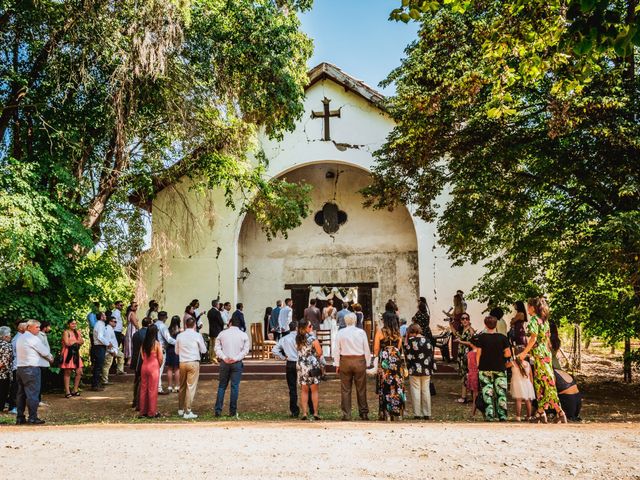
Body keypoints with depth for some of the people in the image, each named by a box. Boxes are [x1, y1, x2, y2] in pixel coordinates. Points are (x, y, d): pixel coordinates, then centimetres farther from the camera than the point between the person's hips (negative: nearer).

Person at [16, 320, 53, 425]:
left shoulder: (20, 338, 14)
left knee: (21, 393, 12)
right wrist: (51, 358, 14)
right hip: (31, 368, -9)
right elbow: (44, 351, -7)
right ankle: (33, 418, -3)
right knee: (33, 393, -5)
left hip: (20, 367, 9)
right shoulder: (33, 338, -12)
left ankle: (20, 418, 16)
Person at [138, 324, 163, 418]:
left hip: (144, 367, 5)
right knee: (152, 390, 3)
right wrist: (159, 366, 8)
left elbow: (142, 356, 4)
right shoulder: (157, 344, -11)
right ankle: (152, 412, 9)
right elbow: (160, 358, -9)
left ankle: (143, 411, 19)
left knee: (143, 389, 12)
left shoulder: (144, 343, 1)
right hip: (154, 367, -4)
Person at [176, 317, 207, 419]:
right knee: (191, 387, -2)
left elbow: (176, 351, 12)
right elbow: (204, 350, 1)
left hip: (182, 363, 4)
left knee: (182, 387, 16)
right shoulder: (197, 335, -6)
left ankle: (181, 409, 26)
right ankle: (187, 412, -2)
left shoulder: (179, 336, 4)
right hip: (194, 363, -4)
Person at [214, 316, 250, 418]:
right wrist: (236, 358, -10)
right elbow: (245, 350, -4)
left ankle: (217, 410, 5)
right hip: (237, 363, -1)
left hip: (225, 363, 1)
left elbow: (217, 348, -1)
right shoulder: (244, 335, 4)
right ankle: (233, 411, 2)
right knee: (235, 386, 2)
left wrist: (224, 358, -8)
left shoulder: (222, 333, 6)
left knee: (222, 386, 8)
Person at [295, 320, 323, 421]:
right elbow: (320, 353, -10)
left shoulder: (298, 338, 2)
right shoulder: (312, 338, -13)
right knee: (314, 390, 5)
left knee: (304, 390, 9)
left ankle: (304, 413, 5)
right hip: (313, 366, -4)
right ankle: (315, 413, 7)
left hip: (301, 366, 4)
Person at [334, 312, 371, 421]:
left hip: (345, 361, 0)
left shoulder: (340, 333, -2)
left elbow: (337, 350, 1)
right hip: (359, 361, 0)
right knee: (361, 389, 8)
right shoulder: (361, 332, -4)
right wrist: (367, 363, 9)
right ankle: (364, 413, 14)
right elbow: (366, 349, 1)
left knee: (345, 389, 6)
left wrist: (337, 364, 8)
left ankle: (346, 414, 7)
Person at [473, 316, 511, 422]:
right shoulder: (502, 337, -3)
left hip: (485, 369, -1)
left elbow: (478, 353, -5)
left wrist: (477, 365, 6)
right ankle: (502, 416, 5)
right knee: (501, 393, 7)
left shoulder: (481, 337, -5)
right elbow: (508, 353, -5)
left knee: (487, 393, 4)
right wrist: (499, 355, 12)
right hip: (500, 369, 1)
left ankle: (489, 415, 2)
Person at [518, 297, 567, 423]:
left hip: (539, 354, -9)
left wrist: (524, 353, -13)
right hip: (545, 352, 9)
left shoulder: (534, 319, -10)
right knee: (539, 383, 10)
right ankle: (540, 413, 11)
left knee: (548, 384, -8)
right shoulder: (544, 319, 15)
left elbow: (533, 338, -18)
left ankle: (560, 412, -7)